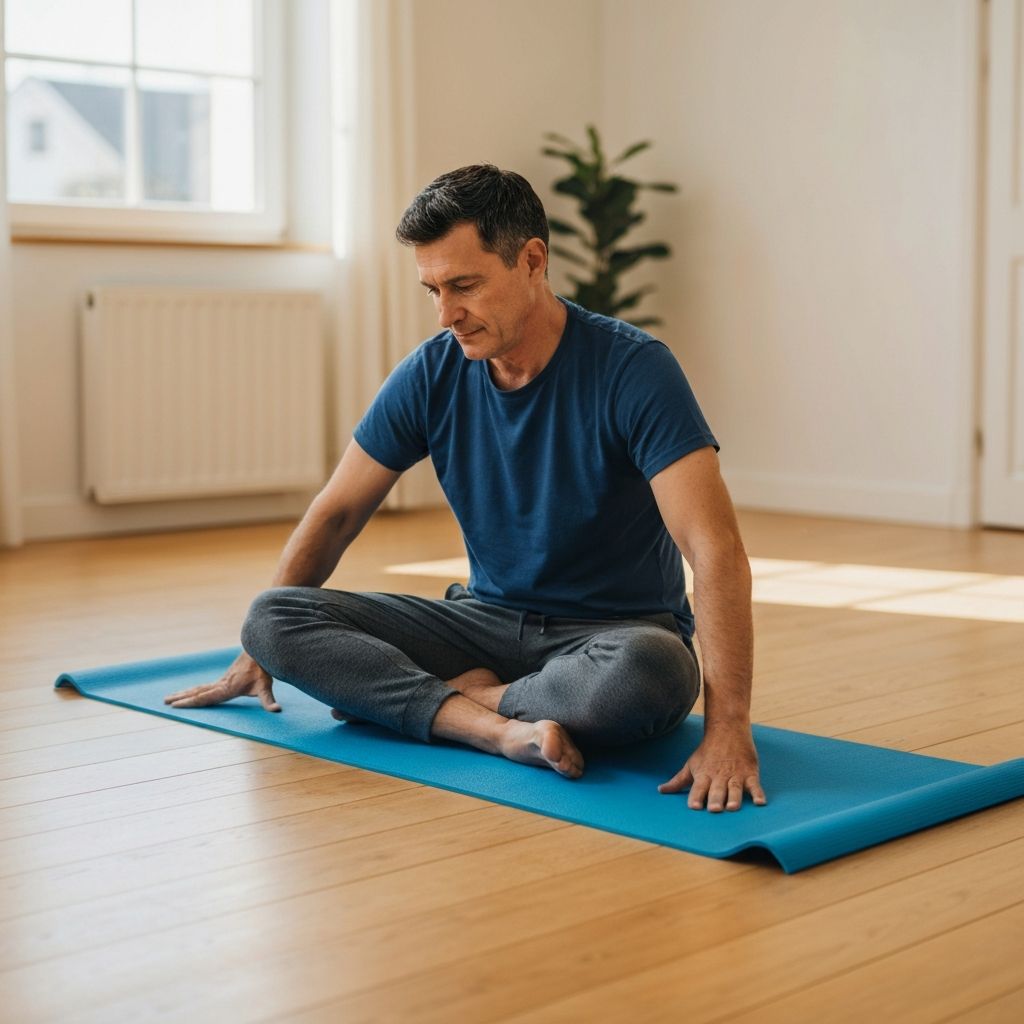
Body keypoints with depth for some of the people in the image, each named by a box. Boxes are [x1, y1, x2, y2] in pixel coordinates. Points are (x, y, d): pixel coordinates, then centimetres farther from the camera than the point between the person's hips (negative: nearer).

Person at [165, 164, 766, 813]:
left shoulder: (632, 370, -20)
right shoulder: (432, 376, -4)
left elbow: (716, 548, -28)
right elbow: (335, 516, 7)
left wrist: (728, 726, -39)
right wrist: (257, 656, 10)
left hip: (613, 633, -4)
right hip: (489, 620, 5)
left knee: (644, 672, -42)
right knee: (274, 618, -14)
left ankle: (458, 699, -15)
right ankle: (500, 727, -28)